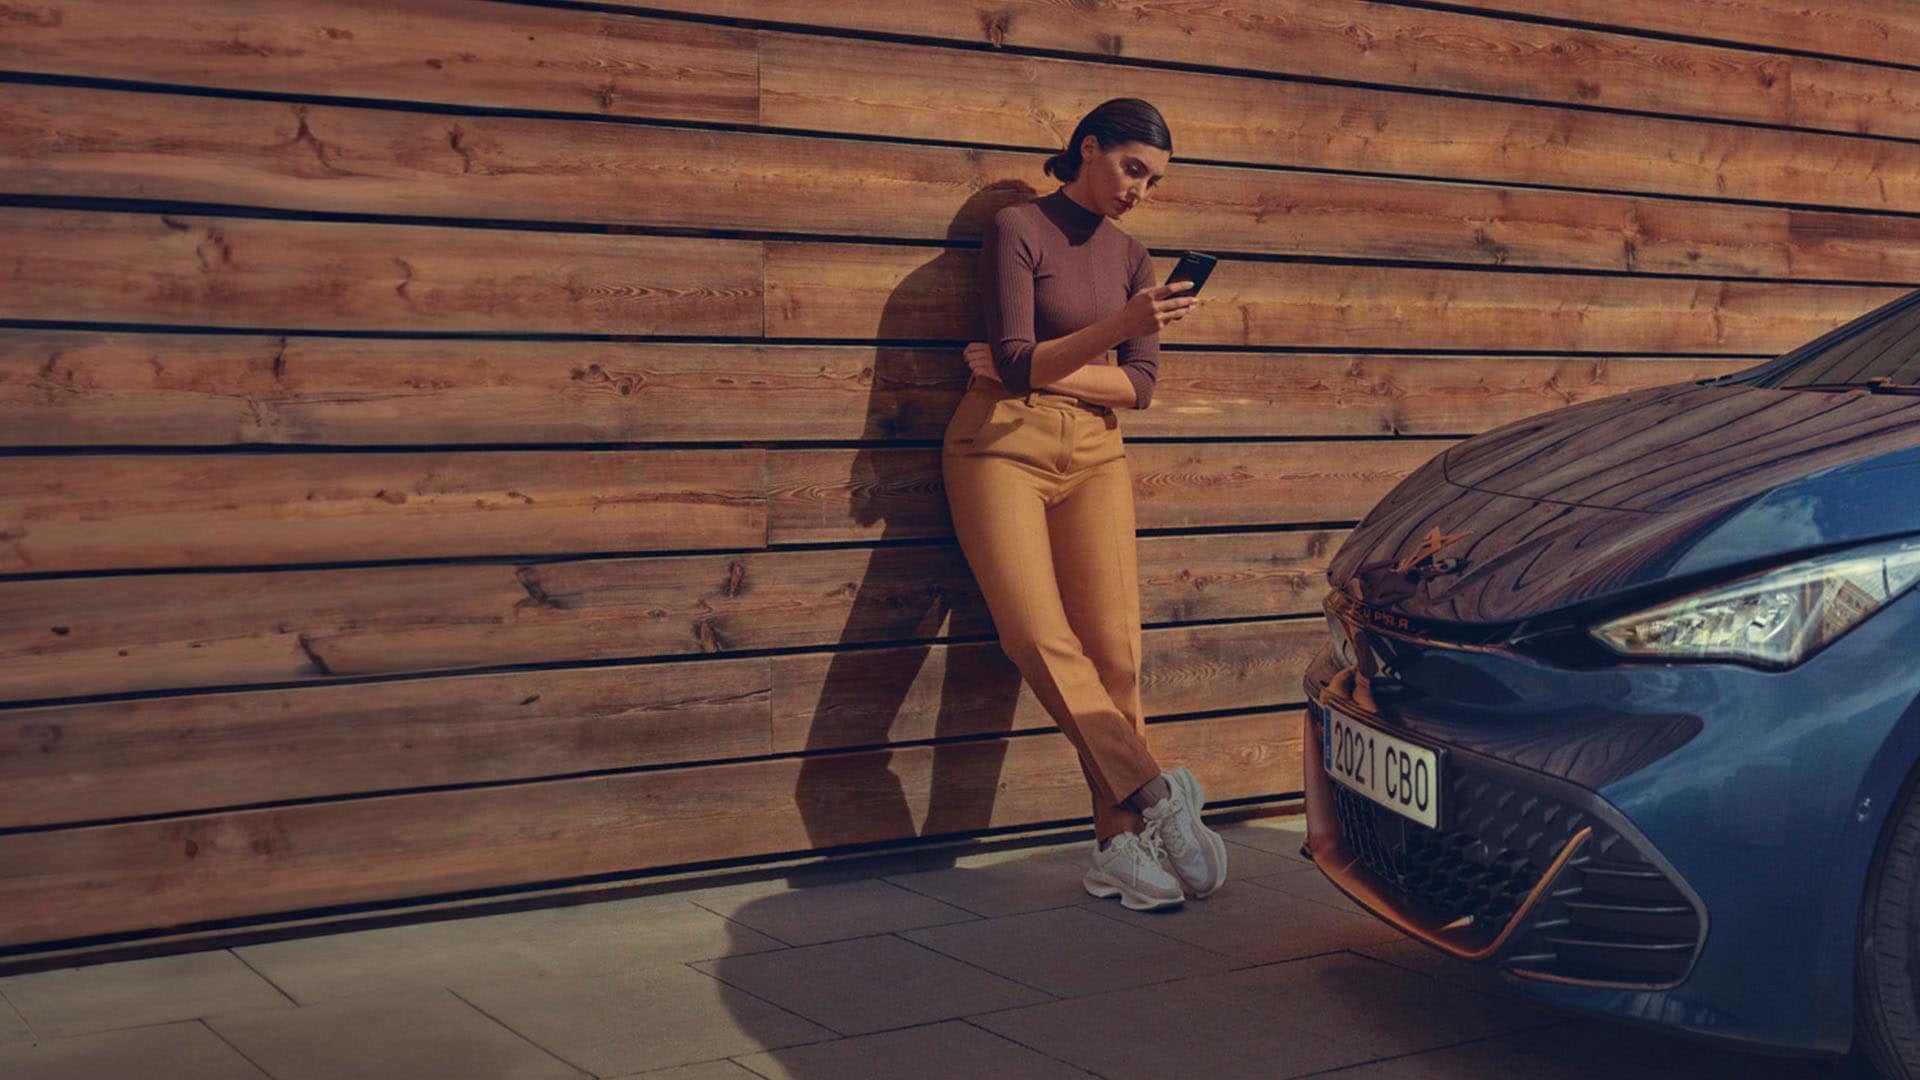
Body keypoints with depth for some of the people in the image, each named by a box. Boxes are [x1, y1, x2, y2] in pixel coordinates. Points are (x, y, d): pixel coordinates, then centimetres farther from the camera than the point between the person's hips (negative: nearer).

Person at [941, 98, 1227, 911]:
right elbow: (1017, 362, -14)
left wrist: (1038, 370, -7)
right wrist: (1119, 326, -27)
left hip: (1093, 453, 5)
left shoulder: (1129, 257, 14)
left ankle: (1118, 845, -6)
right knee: (1041, 639, -20)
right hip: (1003, 445, -4)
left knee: (1114, 647, -7)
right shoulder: (1017, 231, -3)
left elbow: (1139, 385, 6)